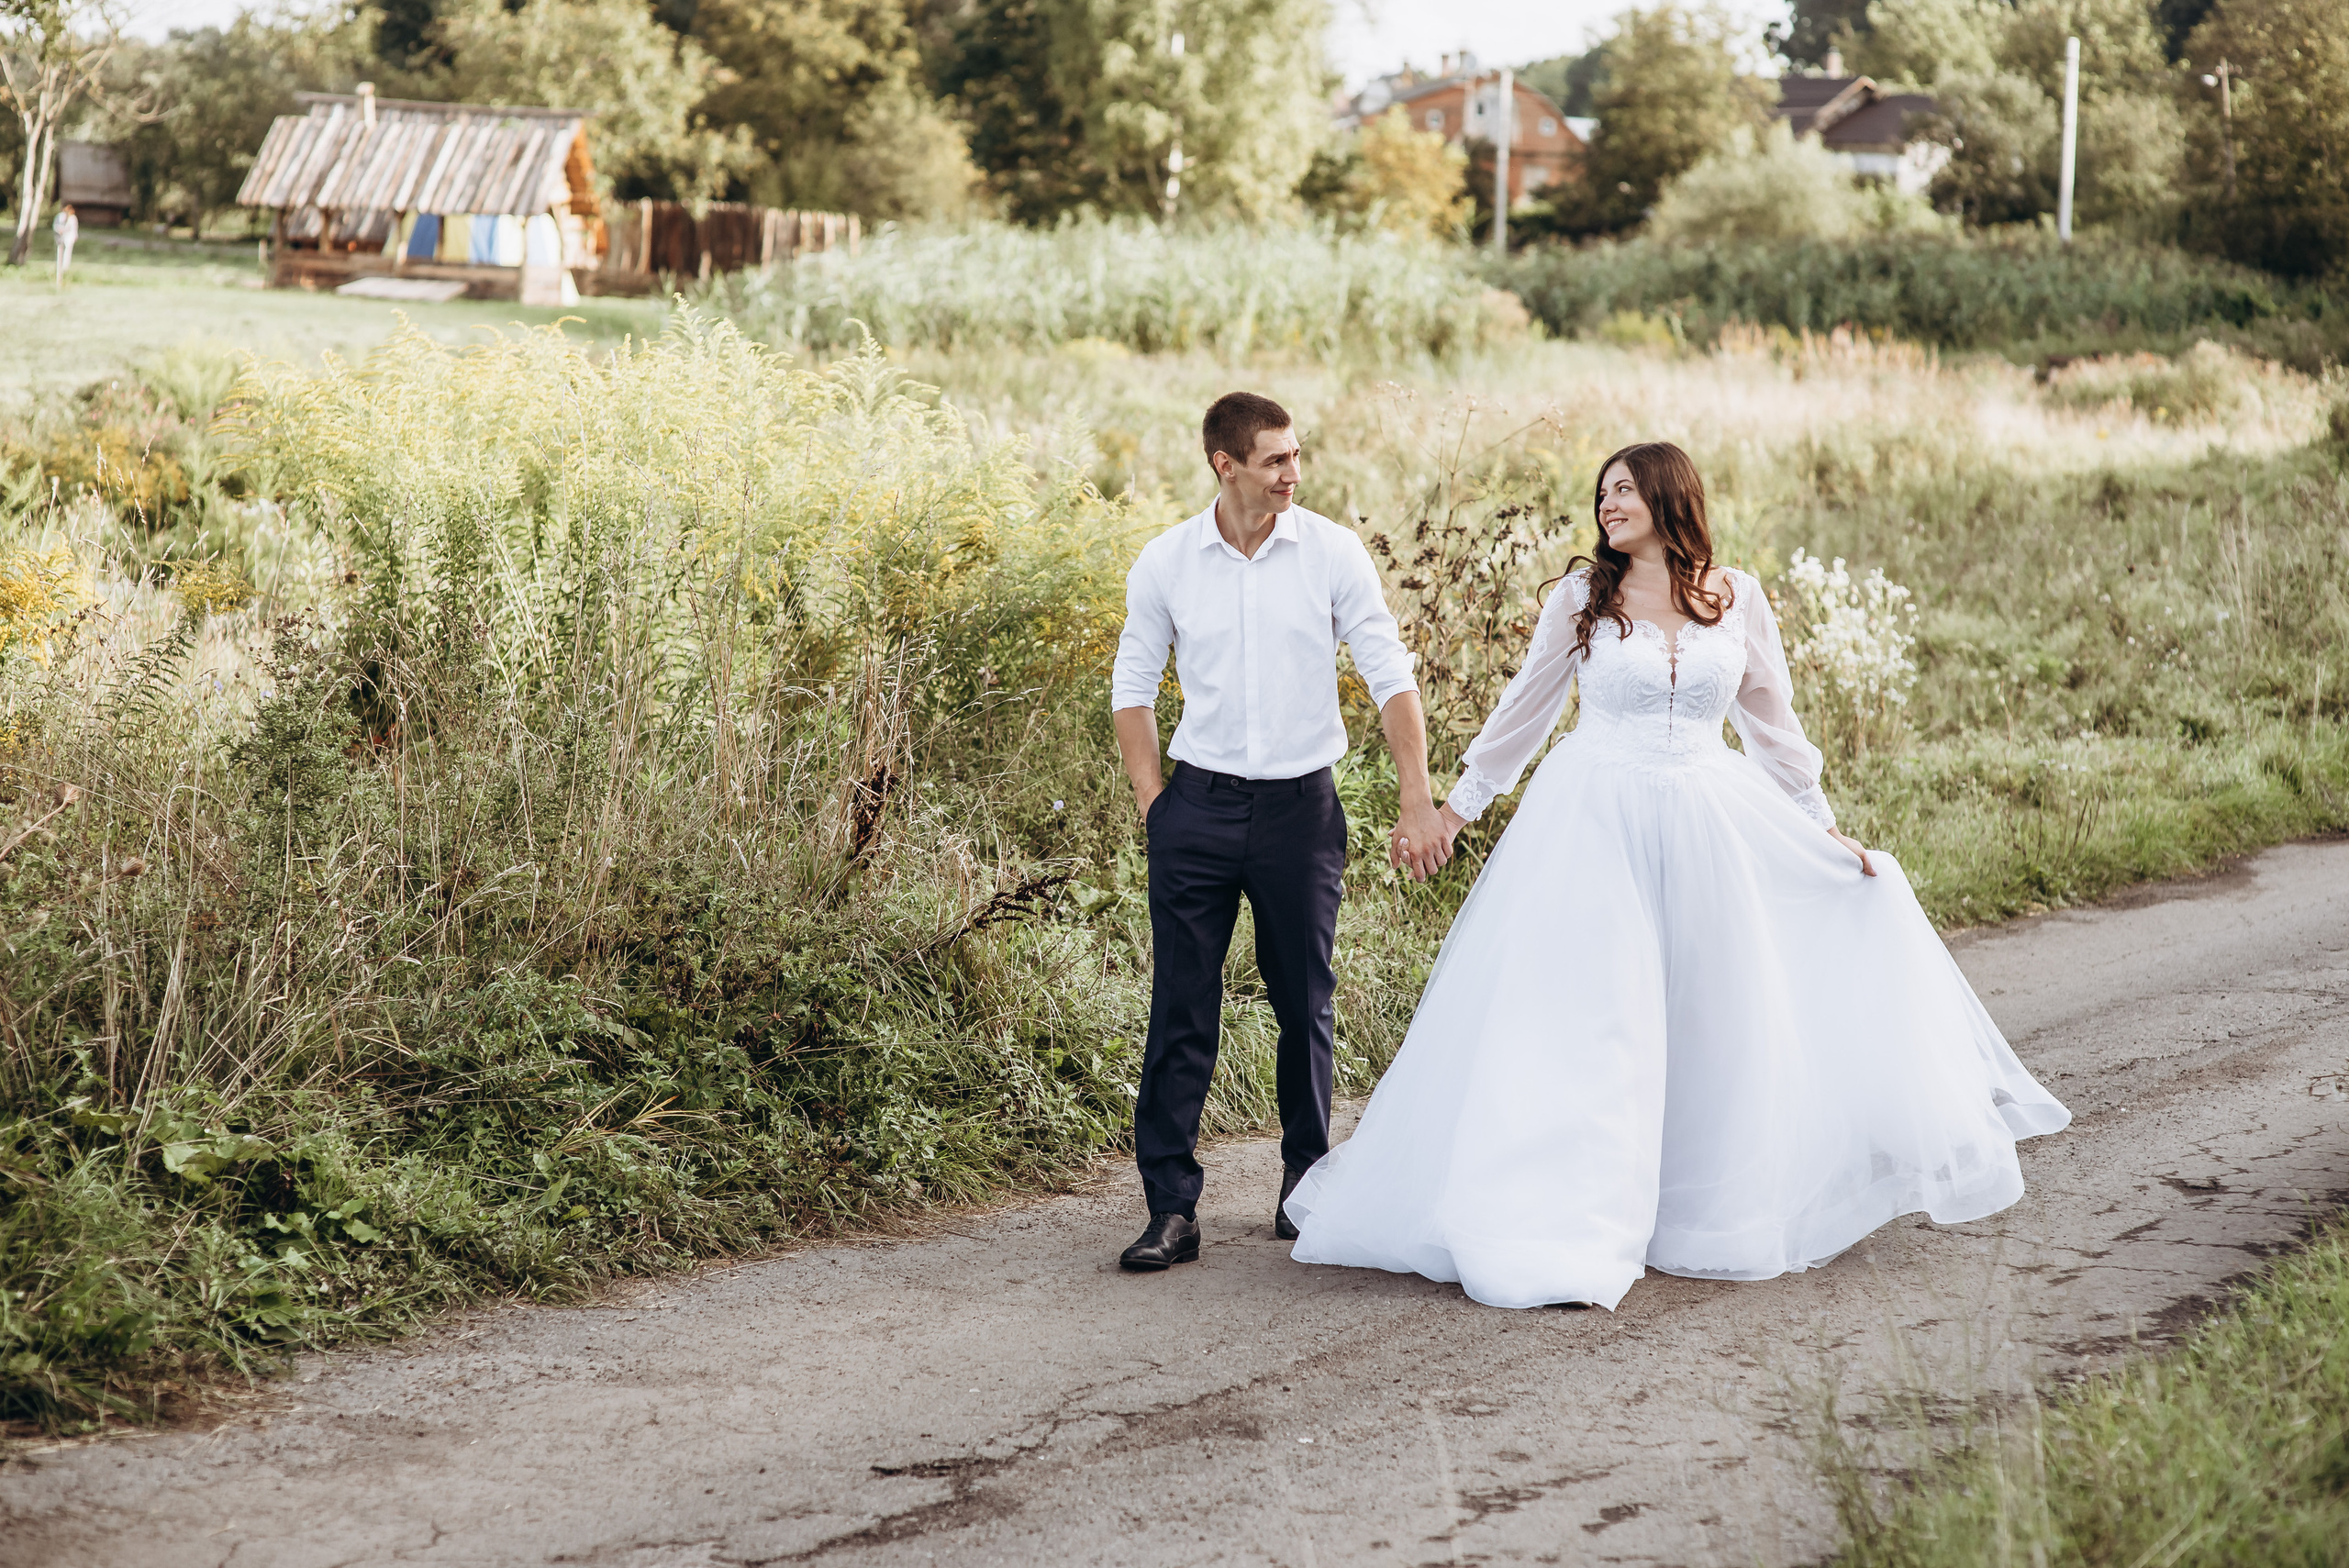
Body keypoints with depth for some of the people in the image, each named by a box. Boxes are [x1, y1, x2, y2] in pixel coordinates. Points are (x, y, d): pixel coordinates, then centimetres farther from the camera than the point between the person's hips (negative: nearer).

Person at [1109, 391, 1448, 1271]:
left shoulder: (1332, 553, -2)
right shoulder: (1166, 563, 0)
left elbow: (1390, 676, -1)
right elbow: (1133, 686, 10)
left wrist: (1418, 805, -6)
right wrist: (1152, 803, 2)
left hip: (1301, 804, 0)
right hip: (1200, 804, 0)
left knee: (1306, 1007, 9)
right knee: (1181, 1011, -3)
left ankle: (1307, 1180, 27)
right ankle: (1171, 1209, -1)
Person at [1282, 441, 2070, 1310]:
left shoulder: (1738, 599, 3)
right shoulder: (1580, 599, 0)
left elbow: (1770, 719, 14)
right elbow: (1525, 708, 11)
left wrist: (1822, 827, 17)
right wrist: (1460, 805, 14)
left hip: (1709, 827, 2)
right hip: (1596, 826, -2)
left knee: (1717, 1022, 8)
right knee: (1582, 1022, -6)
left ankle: (1714, 1220, 24)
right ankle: (1562, 1243, -5)